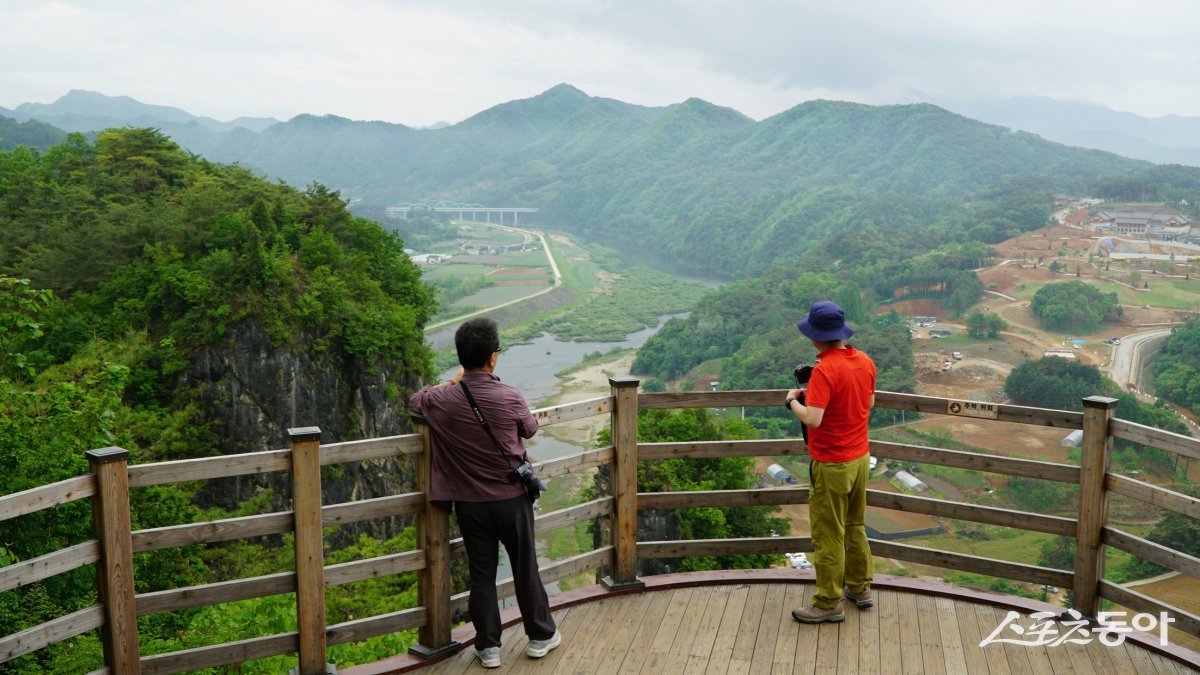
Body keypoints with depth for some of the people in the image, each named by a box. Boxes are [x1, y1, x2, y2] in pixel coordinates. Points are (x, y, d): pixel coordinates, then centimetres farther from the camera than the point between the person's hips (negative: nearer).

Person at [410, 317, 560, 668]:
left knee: (481, 574, 13)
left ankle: (488, 647, 22)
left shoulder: (443, 401, -12)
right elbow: (530, 430, 4)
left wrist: (453, 382, 16)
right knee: (525, 569, 14)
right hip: (512, 499, -1)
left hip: (470, 503, 1)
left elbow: (416, 399, 13)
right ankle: (541, 636, 30)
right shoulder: (510, 398, -17)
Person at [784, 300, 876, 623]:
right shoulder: (865, 362, 1)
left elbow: (812, 419, -29)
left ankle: (829, 604, 13)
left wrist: (792, 401, -10)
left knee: (828, 535, 3)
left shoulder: (825, 370, -24)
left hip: (832, 465, -8)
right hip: (860, 457, 8)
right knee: (855, 526, 22)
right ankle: (859, 587, 34)